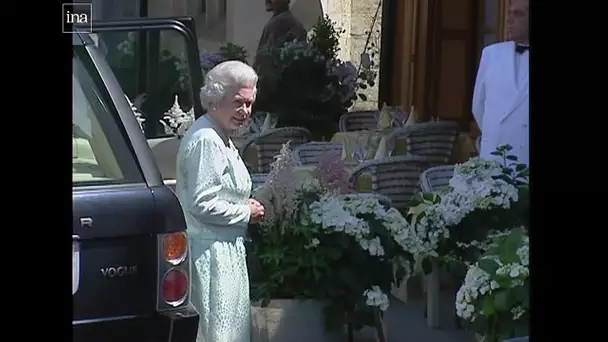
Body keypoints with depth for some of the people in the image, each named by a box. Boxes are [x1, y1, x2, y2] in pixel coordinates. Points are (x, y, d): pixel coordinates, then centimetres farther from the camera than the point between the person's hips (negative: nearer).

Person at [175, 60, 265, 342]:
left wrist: (244, 206, 7)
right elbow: (202, 204, -23)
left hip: (226, 247, 11)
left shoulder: (220, 138, 15)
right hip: (212, 251, -11)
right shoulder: (205, 140, -18)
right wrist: (246, 213, -12)